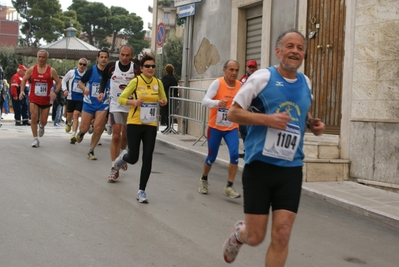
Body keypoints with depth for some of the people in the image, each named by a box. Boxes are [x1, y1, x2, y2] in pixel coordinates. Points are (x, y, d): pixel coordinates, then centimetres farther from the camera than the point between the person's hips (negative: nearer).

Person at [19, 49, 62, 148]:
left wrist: (55, 92, -20)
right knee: (33, 118, -13)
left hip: (46, 100, 0)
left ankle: (41, 126, 48)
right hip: (34, 99, 0)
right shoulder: (31, 69, -1)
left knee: (43, 121, 9)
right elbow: (24, 80, 10)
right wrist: (22, 91, -5)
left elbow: (59, 83, -3)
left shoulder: (51, 71, -6)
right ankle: (35, 139, -2)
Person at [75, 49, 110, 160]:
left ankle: (91, 151, 7)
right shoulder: (91, 70, -5)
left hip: (102, 104, 0)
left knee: (98, 128, -11)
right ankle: (81, 133, 41)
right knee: (84, 128, 2)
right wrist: (84, 88, -17)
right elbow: (80, 82, 3)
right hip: (89, 103, 0)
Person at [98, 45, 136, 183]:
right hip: (115, 106, -1)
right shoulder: (111, 66, -7)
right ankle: (114, 168, -5)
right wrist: (102, 91, 1)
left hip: (130, 107, 1)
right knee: (116, 136, -9)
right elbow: (104, 78, 14)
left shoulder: (136, 69, -11)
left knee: (125, 136, 16)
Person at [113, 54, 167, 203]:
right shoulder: (135, 81, -8)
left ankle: (142, 191, 9)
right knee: (133, 158, 1)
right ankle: (123, 157, 39)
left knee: (147, 158, -2)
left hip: (151, 125, 3)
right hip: (134, 123, -3)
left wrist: (163, 102, -5)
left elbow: (163, 99, 18)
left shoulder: (158, 83, 4)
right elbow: (121, 99, -4)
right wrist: (133, 102, -22)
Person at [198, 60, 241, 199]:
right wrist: (217, 102, -45)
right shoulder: (217, 83, -16)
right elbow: (205, 101, -28)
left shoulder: (240, 85, -4)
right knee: (211, 157, 10)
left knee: (235, 155, -16)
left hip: (232, 128, 3)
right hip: (215, 127, -3)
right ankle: (204, 180, 38)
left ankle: (229, 187, -4)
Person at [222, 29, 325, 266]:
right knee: (255, 237, 3)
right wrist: (268, 119, -20)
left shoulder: (306, 82, 9)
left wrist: (313, 123, 5)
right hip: (260, 165, -4)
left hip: (291, 169, 4)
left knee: (282, 235, -3)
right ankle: (239, 233, 40)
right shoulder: (263, 77, -8)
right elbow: (233, 113, -6)